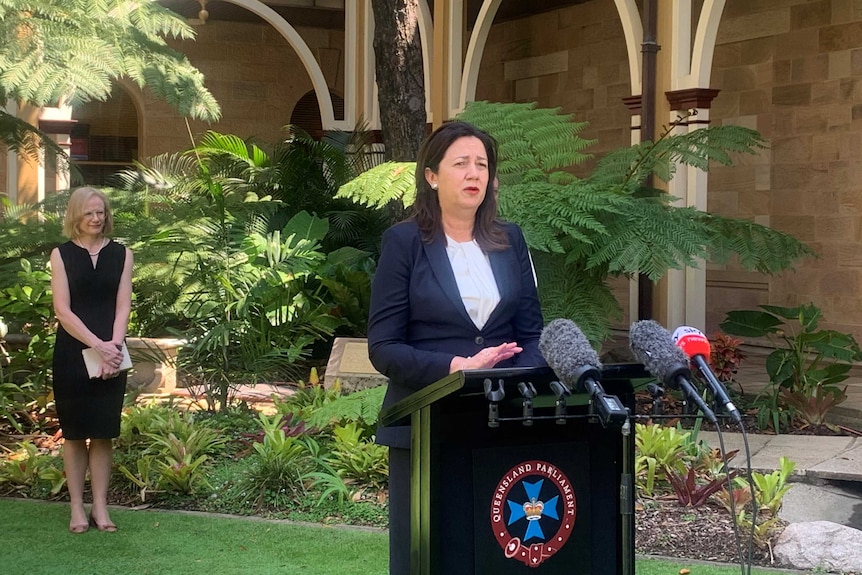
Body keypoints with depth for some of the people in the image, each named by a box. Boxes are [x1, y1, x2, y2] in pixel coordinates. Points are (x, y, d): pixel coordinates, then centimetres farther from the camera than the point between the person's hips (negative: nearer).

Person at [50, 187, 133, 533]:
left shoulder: (121, 254, 8)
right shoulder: (62, 254, 3)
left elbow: (123, 307, 1)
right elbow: (62, 309, -6)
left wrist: (113, 346, -15)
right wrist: (97, 345, -17)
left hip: (111, 355, 1)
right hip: (72, 355, -1)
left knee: (103, 433, 4)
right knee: (74, 433, 3)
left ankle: (100, 506, 10)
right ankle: (77, 508, 9)